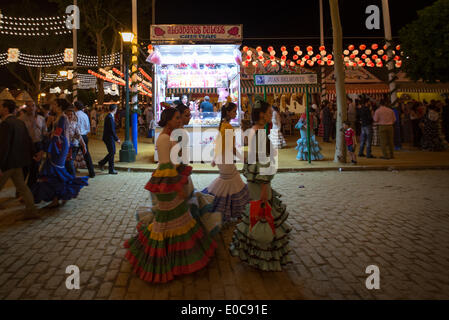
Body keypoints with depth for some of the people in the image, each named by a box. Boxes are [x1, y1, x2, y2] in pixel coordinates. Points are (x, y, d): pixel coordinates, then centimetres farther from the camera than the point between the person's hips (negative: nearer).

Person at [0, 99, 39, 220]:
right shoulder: (20, 122, 9)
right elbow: (28, 140, 16)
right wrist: (33, 154, 27)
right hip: (18, 161, 9)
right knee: (21, 186, 13)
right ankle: (31, 211, 15)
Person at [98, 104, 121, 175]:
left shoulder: (109, 116, 11)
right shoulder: (110, 117, -20)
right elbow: (112, 130, -23)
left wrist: (116, 138, 17)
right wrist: (117, 139, -19)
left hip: (110, 138, 9)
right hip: (109, 138, -9)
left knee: (112, 152, 17)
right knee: (112, 153, 0)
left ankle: (101, 163, 27)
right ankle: (111, 170, 9)